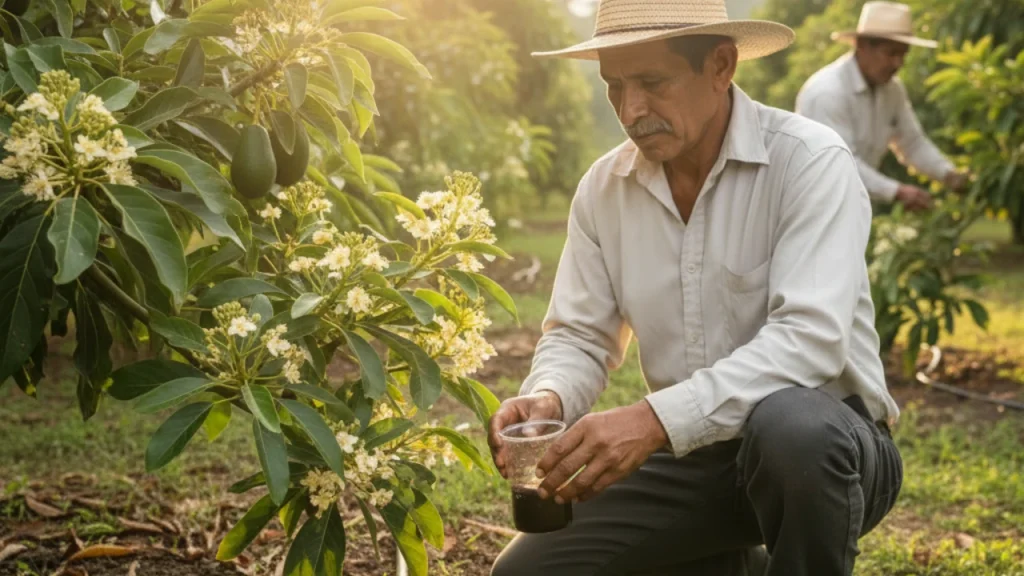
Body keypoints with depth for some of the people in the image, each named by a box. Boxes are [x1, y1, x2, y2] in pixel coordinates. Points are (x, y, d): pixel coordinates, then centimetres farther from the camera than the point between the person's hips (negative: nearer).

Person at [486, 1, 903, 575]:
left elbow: (810, 337, -29)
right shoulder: (604, 188, 0)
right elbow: (578, 337, 3)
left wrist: (656, 418, -39)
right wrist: (547, 400, -22)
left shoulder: (810, 161, -17)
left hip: (823, 442, -5)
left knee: (792, 427, -40)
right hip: (692, 455, 6)